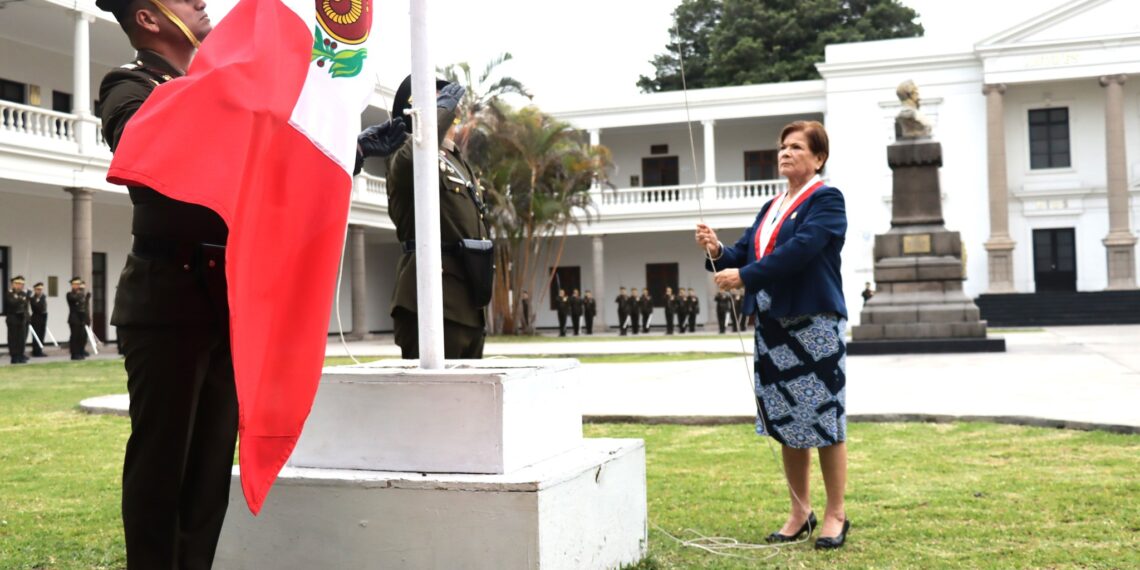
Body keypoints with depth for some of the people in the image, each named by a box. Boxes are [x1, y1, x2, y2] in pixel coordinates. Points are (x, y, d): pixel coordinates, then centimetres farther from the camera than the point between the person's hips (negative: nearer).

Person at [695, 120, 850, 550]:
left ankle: (835, 514, 10)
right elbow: (745, 254, 13)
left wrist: (744, 277, -22)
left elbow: (799, 250, -20)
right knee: (786, 421, 11)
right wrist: (718, 252, -8)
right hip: (773, 325, 8)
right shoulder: (771, 208, 18)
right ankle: (800, 512, 22)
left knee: (824, 418, -1)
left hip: (815, 322, -7)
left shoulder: (827, 201, -6)